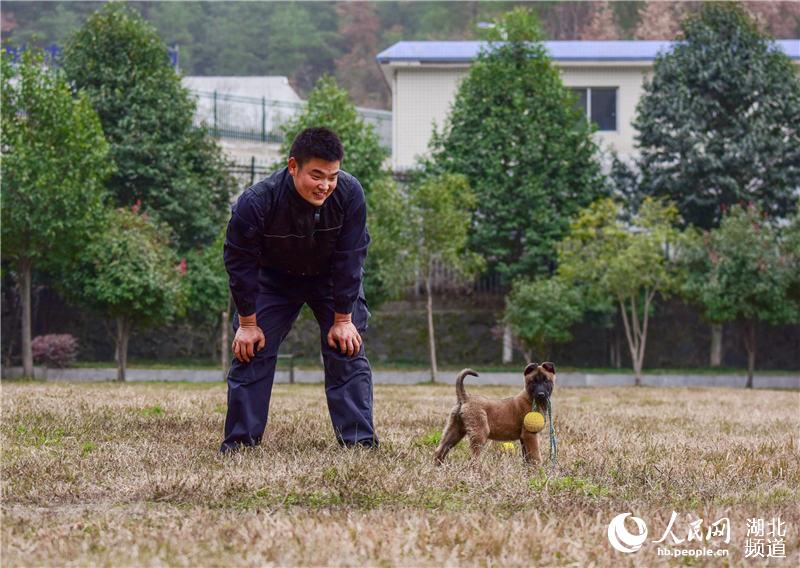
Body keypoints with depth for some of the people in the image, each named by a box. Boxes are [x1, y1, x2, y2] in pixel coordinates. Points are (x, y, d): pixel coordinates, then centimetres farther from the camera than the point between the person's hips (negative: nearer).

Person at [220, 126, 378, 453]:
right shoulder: (256, 202, -34)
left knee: (347, 352, -9)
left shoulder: (350, 194, -31)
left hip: (332, 279, 1)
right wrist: (247, 323, -15)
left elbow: (349, 259, -20)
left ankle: (359, 441, -7)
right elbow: (239, 263, -20)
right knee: (251, 352, -6)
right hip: (273, 279, 0)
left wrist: (342, 319, -16)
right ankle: (239, 442, 1)